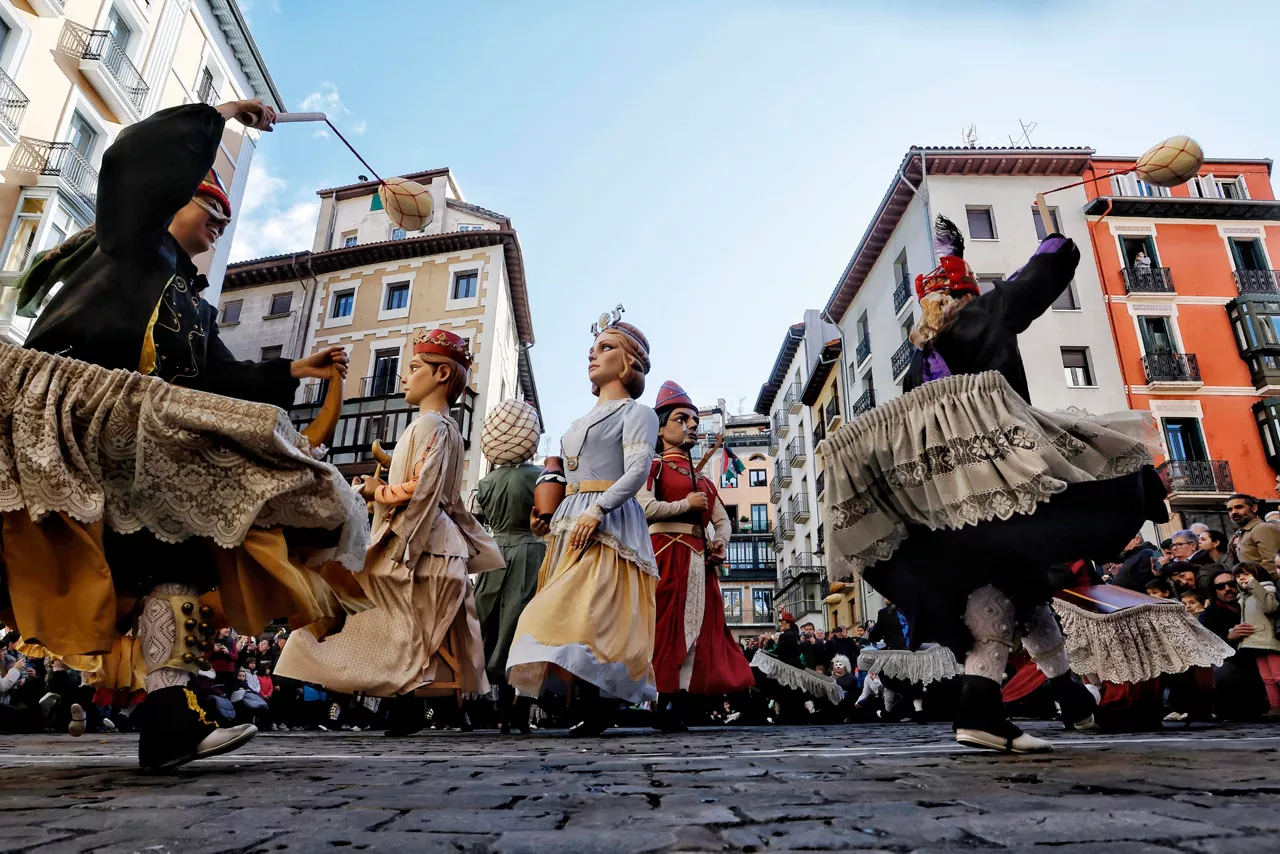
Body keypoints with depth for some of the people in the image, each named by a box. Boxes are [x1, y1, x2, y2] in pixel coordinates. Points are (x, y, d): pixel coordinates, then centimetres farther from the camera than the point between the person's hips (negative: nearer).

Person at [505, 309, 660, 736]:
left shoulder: (635, 412, 2)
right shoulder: (583, 421, 26)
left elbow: (637, 471, -13)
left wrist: (597, 510, -24)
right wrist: (550, 514, 11)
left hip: (609, 523, -8)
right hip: (572, 521, 8)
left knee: (590, 608, -18)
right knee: (573, 607, 2)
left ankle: (598, 707, -12)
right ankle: (590, 707, 6)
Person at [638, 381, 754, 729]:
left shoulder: (702, 478, 24)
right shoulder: (653, 466, 3)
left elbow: (723, 520, 23)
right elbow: (645, 507, -15)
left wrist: (720, 543, 2)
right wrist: (686, 505, -7)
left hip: (698, 560, 7)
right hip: (666, 554, -7)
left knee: (695, 627, 3)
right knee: (667, 628, -9)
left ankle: (679, 705, 7)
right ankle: (666, 706, -1)